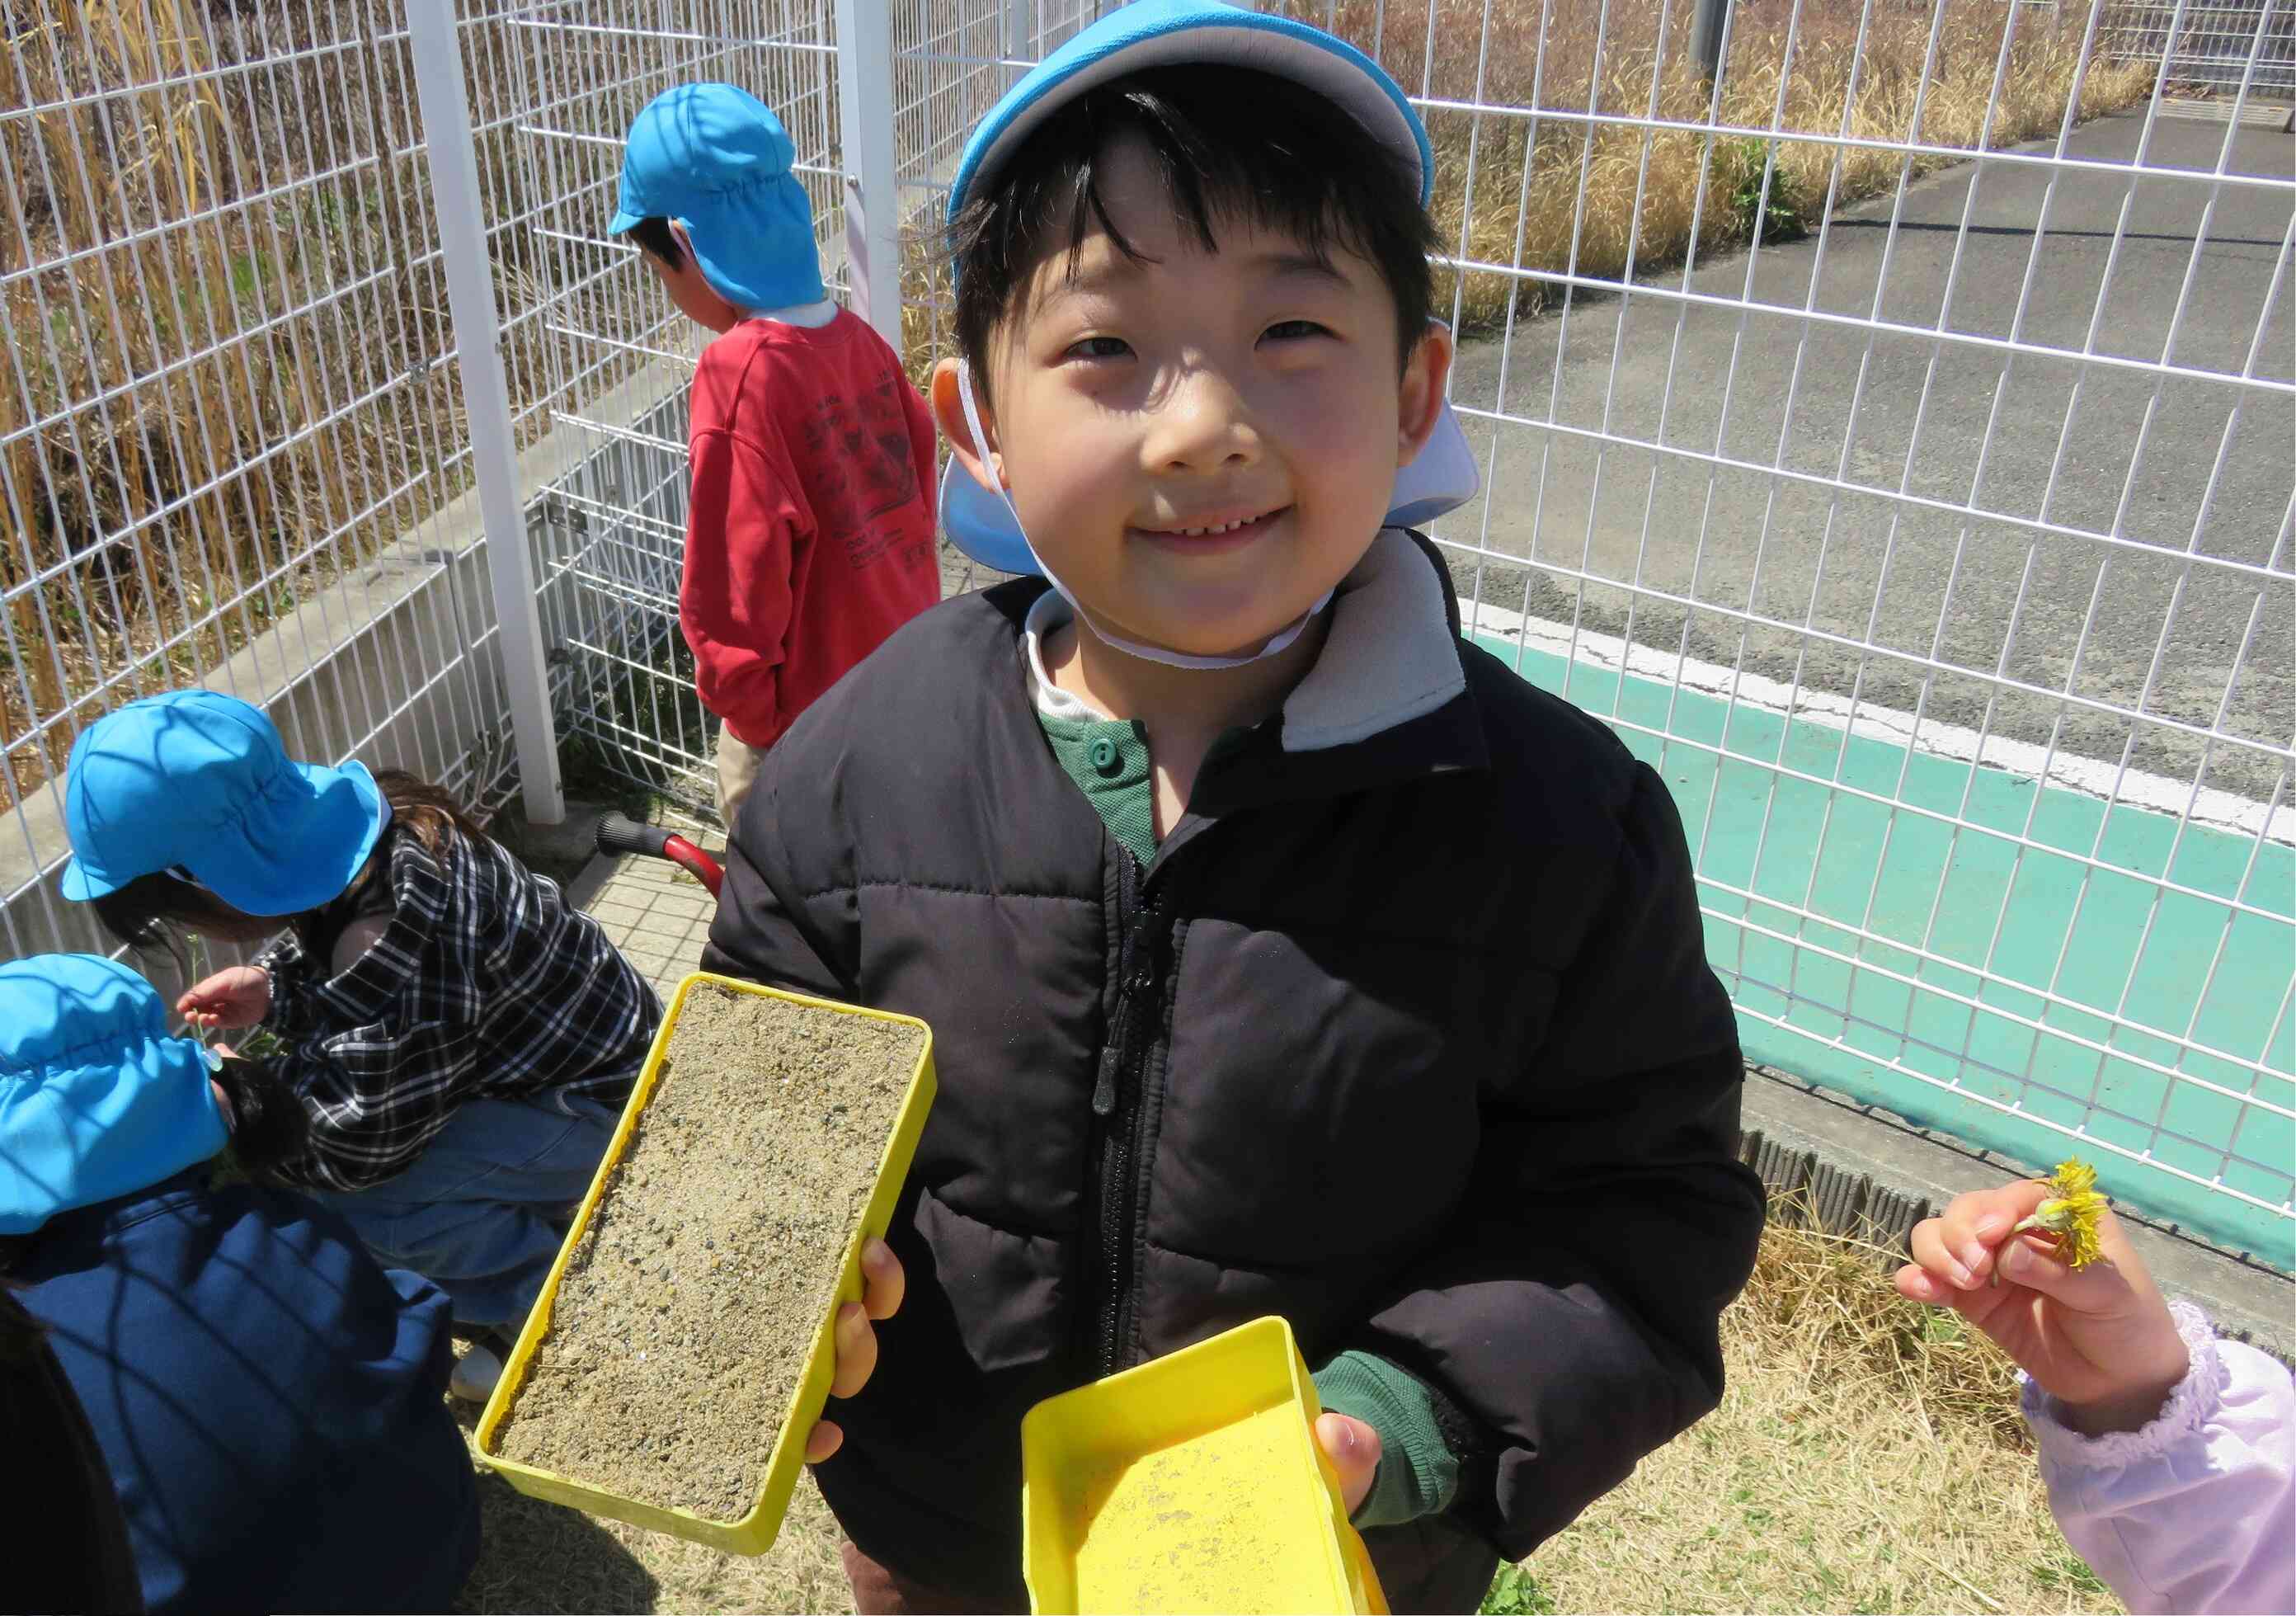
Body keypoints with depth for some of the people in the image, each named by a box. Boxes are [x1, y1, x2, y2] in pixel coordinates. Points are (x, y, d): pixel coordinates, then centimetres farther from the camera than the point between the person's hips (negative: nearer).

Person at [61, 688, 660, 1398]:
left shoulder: (393, 940, -36)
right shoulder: (355, 828, -8)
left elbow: (354, 1143, -25)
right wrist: (273, 990, -2)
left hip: (600, 1102, -9)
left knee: (351, 1200, -20)